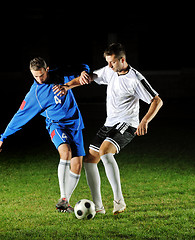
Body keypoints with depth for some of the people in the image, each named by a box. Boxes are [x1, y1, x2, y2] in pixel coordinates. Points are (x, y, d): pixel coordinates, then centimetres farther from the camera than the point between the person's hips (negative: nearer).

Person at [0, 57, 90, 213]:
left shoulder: (61, 76, -2)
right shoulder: (34, 94, -4)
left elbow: (84, 69, 6)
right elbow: (21, 116, 3)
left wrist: (70, 84, -13)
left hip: (75, 124, 3)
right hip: (56, 125, -2)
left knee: (77, 165, -8)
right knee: (65, 152, -32)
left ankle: (66, 202, 4)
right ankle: (63, 198, -33)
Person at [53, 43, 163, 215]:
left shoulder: (135, 79, -16)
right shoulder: (109, 71, 5)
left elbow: (157, 101, -16)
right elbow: (91, 77, 21)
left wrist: (145, 121, -31)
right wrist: (81, 77, -4)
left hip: (126, 125, -8)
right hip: (109, 124, 8)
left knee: (104, 151, -33)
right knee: (90, 159, 3)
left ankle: (119, 201, -29)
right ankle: (97, 206, 10)